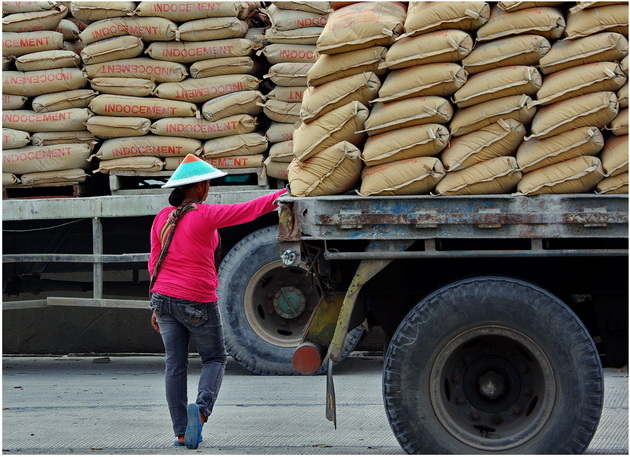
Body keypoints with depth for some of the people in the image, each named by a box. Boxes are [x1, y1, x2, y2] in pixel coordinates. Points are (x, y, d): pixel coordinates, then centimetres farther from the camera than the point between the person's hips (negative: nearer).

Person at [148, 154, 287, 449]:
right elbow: (248, 210, -9)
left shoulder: (162, 218, 5)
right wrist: (283, 195, 1)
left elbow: (154, 262, 11)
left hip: (164, 299, 5)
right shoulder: (204, 215, -14)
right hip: (197, 302, -5)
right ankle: (201, 408, -16)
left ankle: (181, 433, 7)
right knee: (214, 359, 10)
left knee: (174, 364, 8)